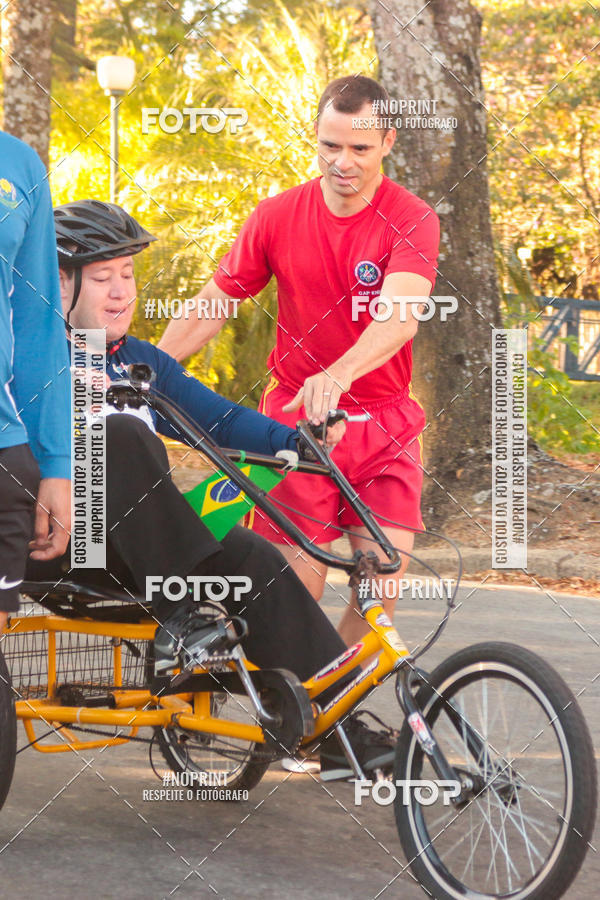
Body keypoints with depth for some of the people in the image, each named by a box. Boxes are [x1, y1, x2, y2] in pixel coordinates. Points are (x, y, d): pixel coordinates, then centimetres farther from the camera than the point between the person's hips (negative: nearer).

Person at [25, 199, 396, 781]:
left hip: (125, 555, 6)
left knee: (250, 556, -18)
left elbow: (217, 418, 14)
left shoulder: (141, 361, 20)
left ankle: (337, 730, -19)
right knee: (122, 435, -31)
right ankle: (179, 612, -28)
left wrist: (296, 440, -2)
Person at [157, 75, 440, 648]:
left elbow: (400, 317, -27)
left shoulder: (412, 222, -10)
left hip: (384, 425, -1)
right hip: (294, 416, 1)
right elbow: (210, 308, 7)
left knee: (382, 588, -9)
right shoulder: (277, 216, -1)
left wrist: (336, 376, -45)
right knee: (298, 590, -8)